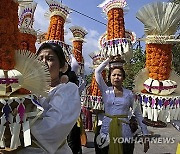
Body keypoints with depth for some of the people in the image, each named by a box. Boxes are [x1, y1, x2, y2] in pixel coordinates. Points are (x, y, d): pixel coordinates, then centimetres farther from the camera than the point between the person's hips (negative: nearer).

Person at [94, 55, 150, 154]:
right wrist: (109, 59, 1)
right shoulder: (106, 91, 2)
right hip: (107, 131, 0)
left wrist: (145, 135, 4)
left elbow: (138, 115, 6)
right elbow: (97, 71, -5)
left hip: (124, 132, 1)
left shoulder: (129, 94, 2)